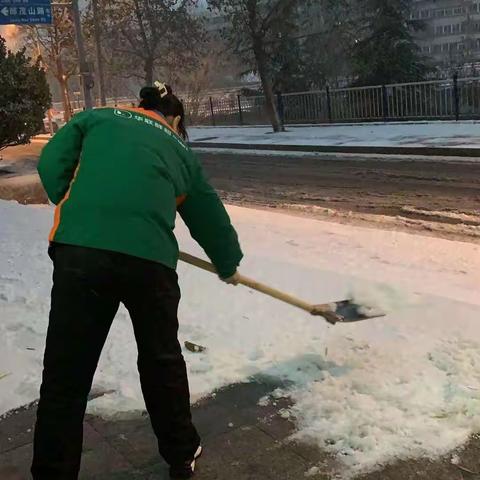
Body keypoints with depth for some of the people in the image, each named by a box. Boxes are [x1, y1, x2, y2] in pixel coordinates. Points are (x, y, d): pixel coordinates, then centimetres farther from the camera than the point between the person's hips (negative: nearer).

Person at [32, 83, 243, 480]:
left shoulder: (97, 118, 23)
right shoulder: (181, 151, 25)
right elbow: (211, 217, 32)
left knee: (66, 374, 7)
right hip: (149, 258, 1)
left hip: (79, 250, -1)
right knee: (162, 361, 22)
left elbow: (51, 164, 11)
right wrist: (228, 265, 47)